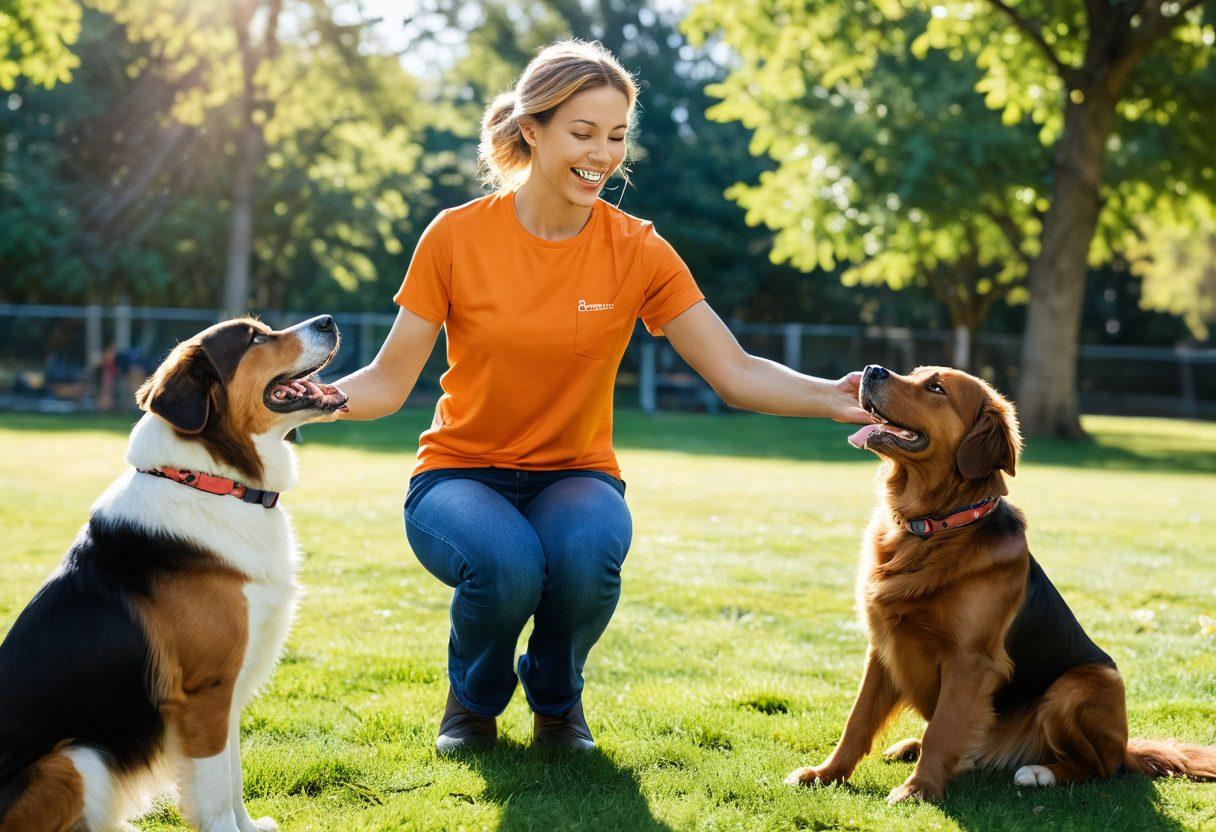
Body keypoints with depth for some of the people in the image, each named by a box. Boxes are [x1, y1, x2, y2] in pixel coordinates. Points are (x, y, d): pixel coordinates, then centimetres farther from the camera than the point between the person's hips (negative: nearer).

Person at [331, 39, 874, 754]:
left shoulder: (637, 251, -6)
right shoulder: (458, 236, -8)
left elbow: (736, 372, -9)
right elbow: (388, 382, -6)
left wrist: (831, 398, -27)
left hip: (575, 478, 1)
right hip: (462, 474, -1)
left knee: (587, 552, -34)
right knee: (506, 564, -35)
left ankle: (558, 700, 2)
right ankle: (475, 699, 3)